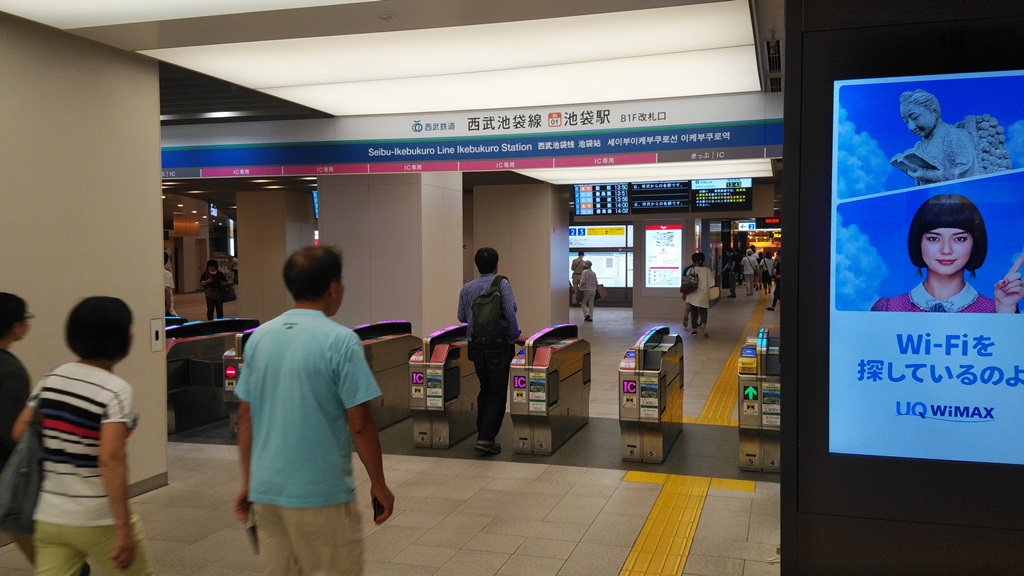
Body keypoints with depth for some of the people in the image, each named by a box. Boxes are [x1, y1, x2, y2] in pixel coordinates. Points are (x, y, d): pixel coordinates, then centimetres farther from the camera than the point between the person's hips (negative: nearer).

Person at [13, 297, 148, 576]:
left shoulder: (52, 378, 3)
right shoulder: (116, 390, -17)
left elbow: (20, 432, 11)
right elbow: (110, 460, -24)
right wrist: (123, 527, -23)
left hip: (49, 516, 6)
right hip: (99, 519, -5)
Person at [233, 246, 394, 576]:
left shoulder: (259, 338, 3)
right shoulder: (340, 341, -14)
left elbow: (245, 417, 8)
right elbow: (360, 425, -14)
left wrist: (248, 481, 16)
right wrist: (379, 484, -2)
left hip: (266, 489, 6)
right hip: (321, 494, -5)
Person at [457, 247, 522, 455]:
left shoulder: (467, 287, 5)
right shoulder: (502, 284, -9)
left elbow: (461, 317, 9)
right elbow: (510, 312, -16)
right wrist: (515, 337, -4)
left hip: (476, 344, 5)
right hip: (498, 345, -5)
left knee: (485, 390, 18)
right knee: (498, 393, 1)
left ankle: (482, 433, 21)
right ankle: (486, 438, -7)